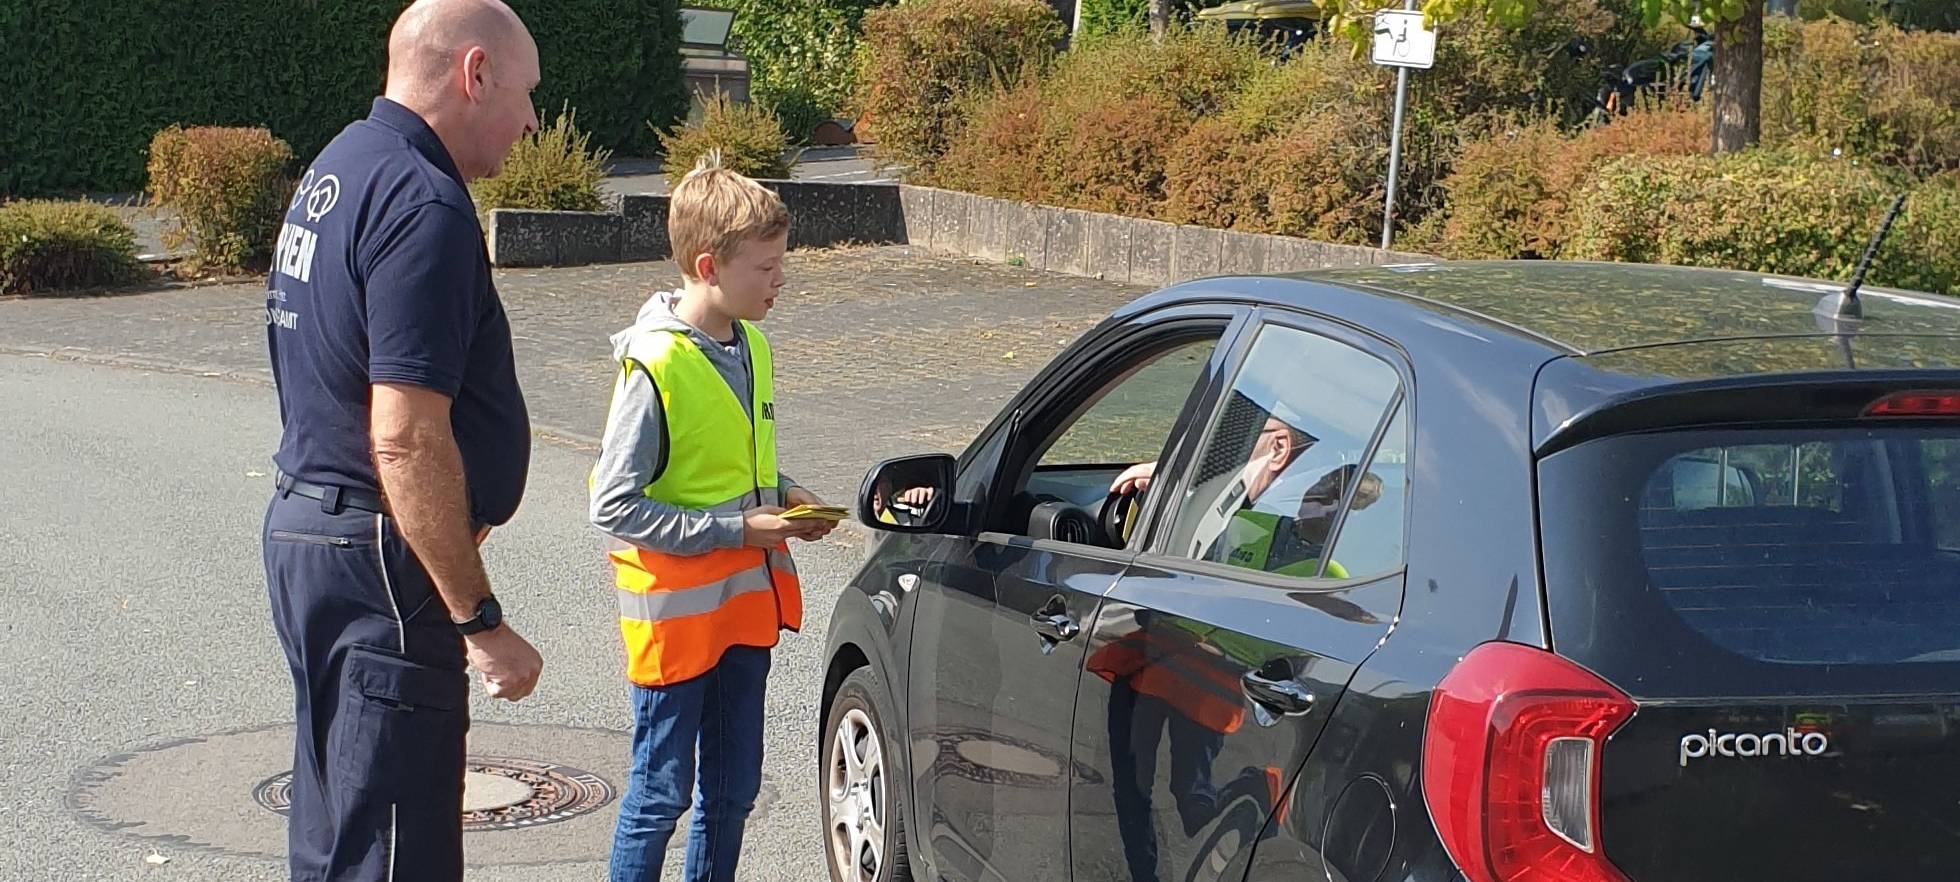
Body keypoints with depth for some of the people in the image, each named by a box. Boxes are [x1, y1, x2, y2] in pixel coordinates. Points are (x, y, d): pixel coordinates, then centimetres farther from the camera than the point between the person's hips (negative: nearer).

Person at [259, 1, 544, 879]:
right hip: (379, 553, -10)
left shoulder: (337, 169, 14)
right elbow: (406, 438, -25)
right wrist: (480, 620, -22)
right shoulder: (422, 205, -19)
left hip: (303, 523, 10)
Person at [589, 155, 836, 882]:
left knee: (732, 790, 15)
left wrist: (784, 498, -1)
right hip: (676, 609, -7)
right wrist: (736, 529, -21)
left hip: (745, 604, 7)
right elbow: (613, 506, -20)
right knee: (661, 791, 2)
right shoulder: (655, 366, -20)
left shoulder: (749, 348, 5)